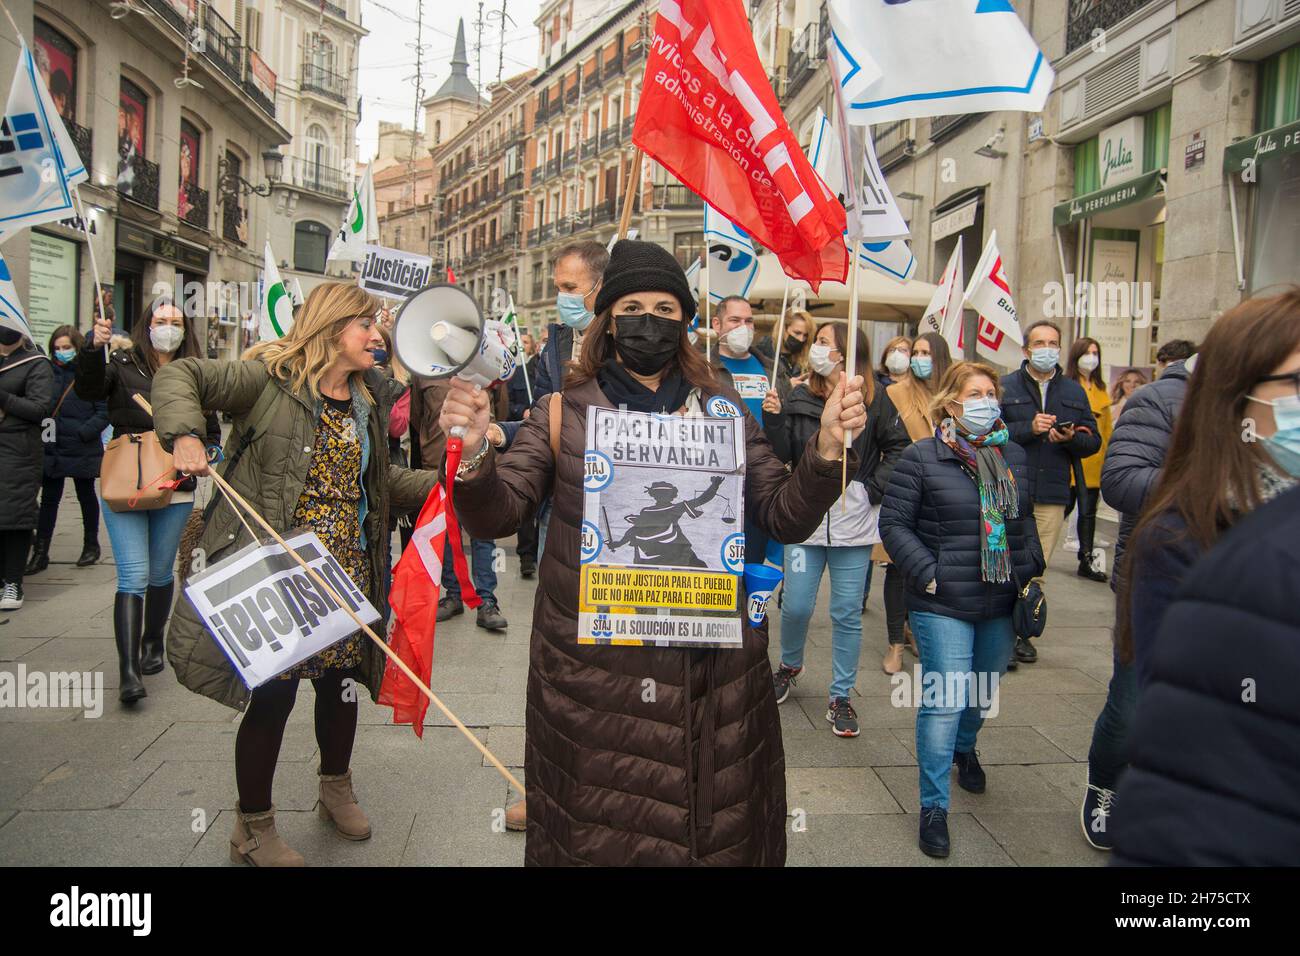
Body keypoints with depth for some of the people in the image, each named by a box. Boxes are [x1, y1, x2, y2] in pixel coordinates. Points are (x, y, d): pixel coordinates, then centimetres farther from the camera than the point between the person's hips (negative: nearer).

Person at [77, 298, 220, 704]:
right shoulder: (123, 366, 1)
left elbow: (213, 433, 16)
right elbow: (89, 389, -20)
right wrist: (93, 348, -35)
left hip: (176, 491, 3)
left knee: (161, 574, 15)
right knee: (133, 576, -9)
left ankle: (152, 644, 36)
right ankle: (128, 671, -9)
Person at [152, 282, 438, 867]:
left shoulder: (368, 400, 11)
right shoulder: (270, 377, -7)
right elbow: (180, 377, -7)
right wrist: (184, 435, -25)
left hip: (349, 568, 6)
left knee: (342, 680, 16)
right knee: (273, 693, 2)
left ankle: (336, 790, 42)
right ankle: (253, 828, 25)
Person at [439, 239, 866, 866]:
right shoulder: (563, 414, 2)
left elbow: (786, 518, 1)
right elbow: (496, 516, -5)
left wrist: (828, 447, -16)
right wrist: (474, 453, -24)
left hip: (713, 669, 2)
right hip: (590, 670, -1)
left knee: (715, 832, 13)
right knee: (593, 836, 11)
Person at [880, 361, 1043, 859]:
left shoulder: (1014, 455, 7)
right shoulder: (922, 457, -10)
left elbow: (1025, 520, 18)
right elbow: (893, 522, -10)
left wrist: (1031, 568, 8)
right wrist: (927, 573, -16)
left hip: (1002, 602, 6)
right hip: (944, 604, -5)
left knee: (984, 687, 21)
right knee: (944, 701, -6)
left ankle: (965, 748, 51)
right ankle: (934, 806, 7)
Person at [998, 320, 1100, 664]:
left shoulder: (1074, 391, 15)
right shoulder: (1005, 387, 4)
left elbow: (1093, 441, 13)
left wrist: (1071, 438, -8)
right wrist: (1028, 429, -16)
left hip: (1053, 496, 3)